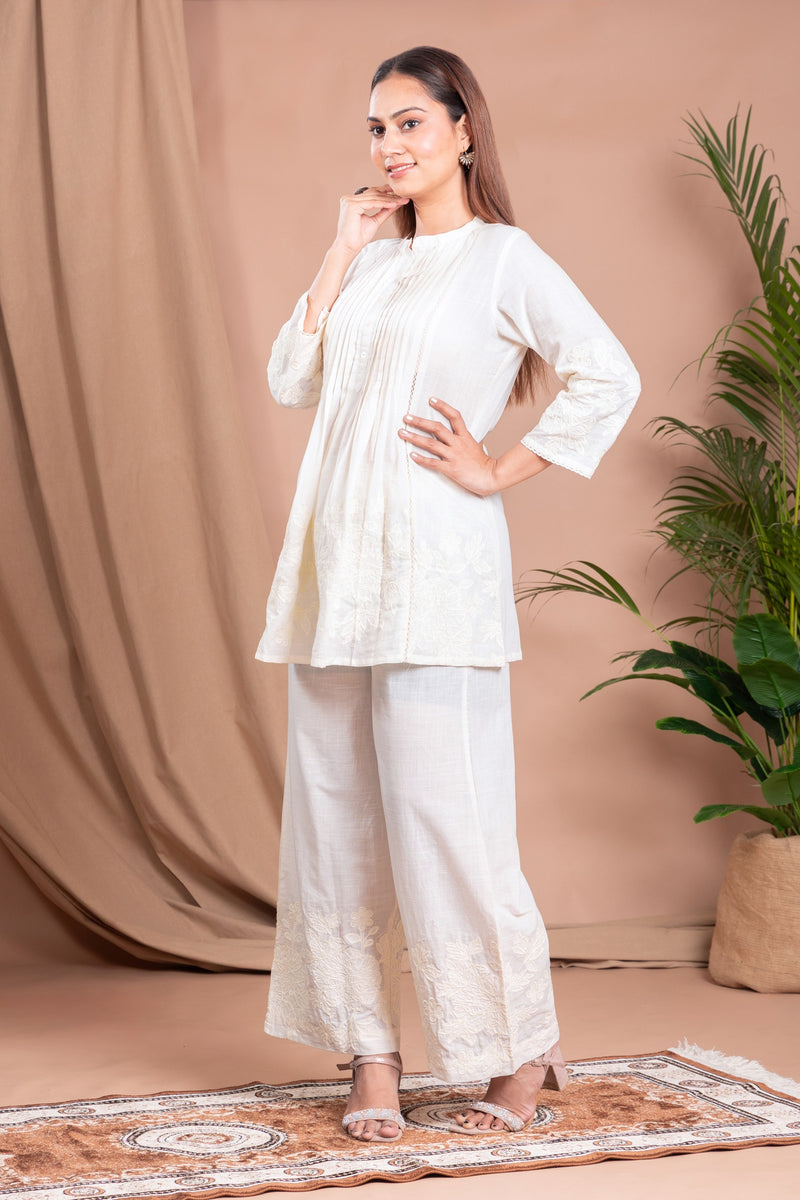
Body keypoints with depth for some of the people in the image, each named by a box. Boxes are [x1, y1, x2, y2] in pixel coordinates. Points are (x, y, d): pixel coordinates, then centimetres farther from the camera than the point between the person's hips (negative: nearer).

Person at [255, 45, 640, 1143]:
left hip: (435, 567, -7)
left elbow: (609, 377, -11)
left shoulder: (504, 259, -1)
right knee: (335, 816, 5)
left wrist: (501, 473, -9)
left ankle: (526, 1052, 11)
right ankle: (372, 1059, 15)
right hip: (337, 563, 7)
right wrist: (343, 251, 7)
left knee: (443, 815, -6)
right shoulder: (372, 262, 17)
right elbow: (291, 381, 8)